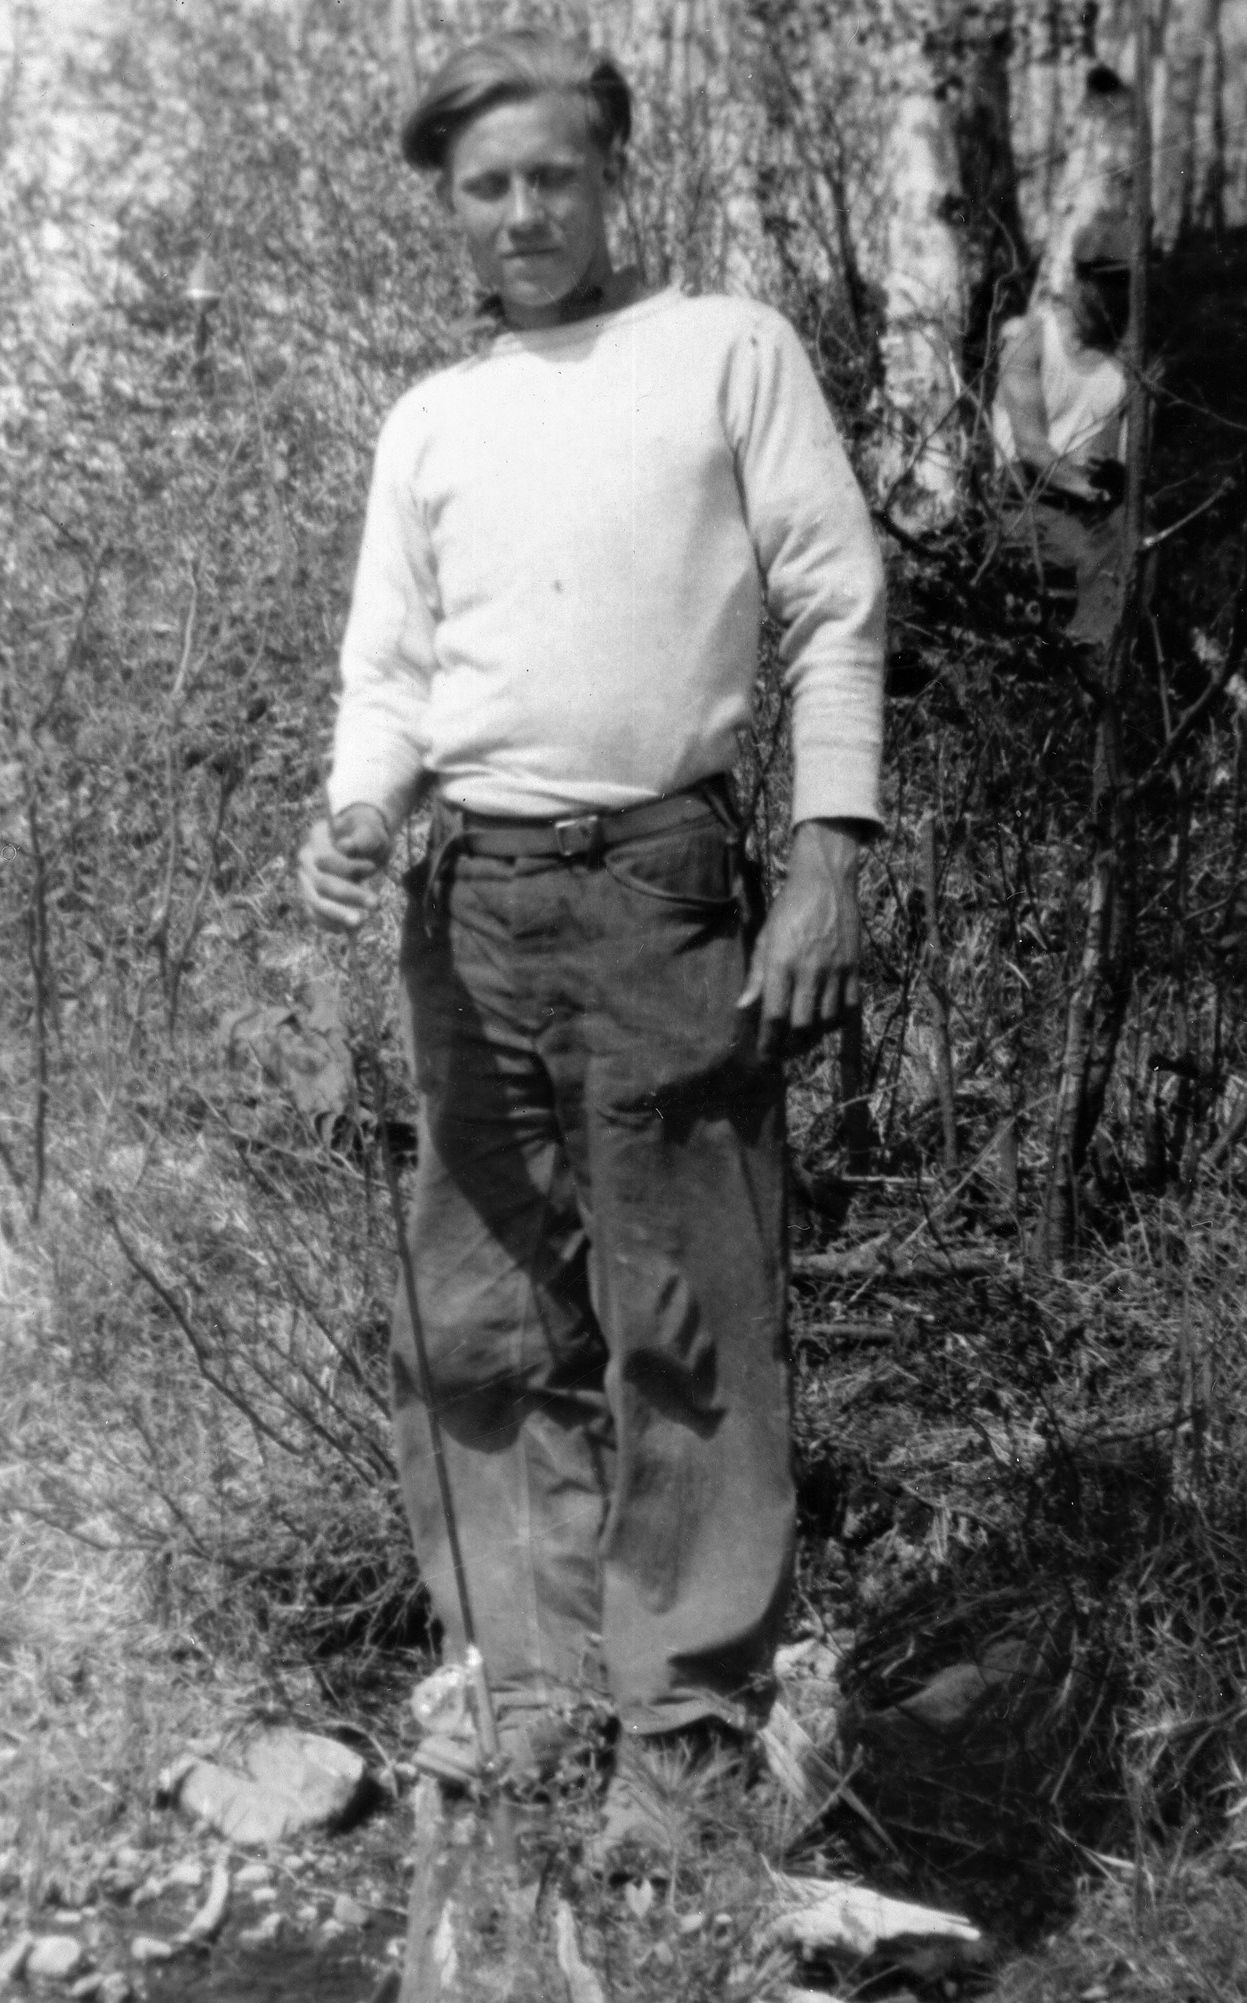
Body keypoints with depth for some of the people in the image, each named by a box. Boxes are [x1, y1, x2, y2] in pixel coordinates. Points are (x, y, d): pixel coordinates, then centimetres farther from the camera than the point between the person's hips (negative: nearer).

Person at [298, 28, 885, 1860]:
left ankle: (685, 1727, 2)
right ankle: (534, 1685, 15)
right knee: (485, 1325, 5)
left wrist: (829, 863, -8)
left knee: (686, 1320, -4)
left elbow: (838, 609, 1)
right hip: (472, 900, 4)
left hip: (665, 883, -4)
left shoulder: (731, 352, 5)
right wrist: (354, 813, -4)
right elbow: (388, 669, 17)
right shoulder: (428, 423, 17)